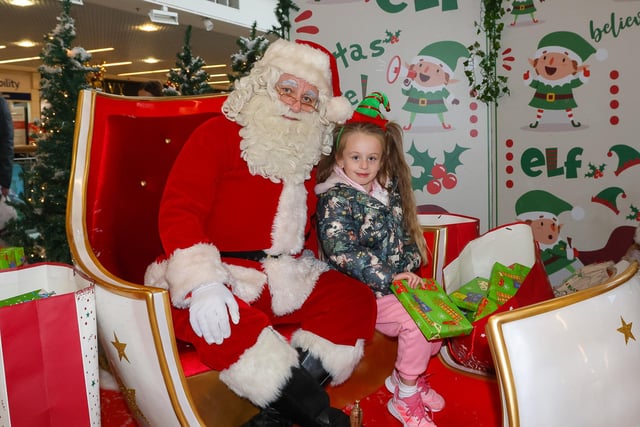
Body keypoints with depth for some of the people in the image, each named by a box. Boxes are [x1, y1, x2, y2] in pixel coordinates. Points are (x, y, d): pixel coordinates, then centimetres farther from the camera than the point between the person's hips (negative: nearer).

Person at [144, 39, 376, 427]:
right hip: (222, 276, -6)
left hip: (286, 280, 6)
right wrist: (202, 283, -30)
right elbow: (179, 210, -16)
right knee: (222, 320, -37)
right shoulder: (219, 134, -6)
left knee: (357, 300, -12)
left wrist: (308, 257, 7)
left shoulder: (307, 154, 14)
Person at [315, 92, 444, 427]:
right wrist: (389, 277, -25)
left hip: (397, 282, 8)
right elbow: (343, 253, -24)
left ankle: (403, 375, 19)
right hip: (364, 292, -7)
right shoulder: (336, 198, -15)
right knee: (417, 322, -20)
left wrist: (409, 268, 2)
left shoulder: (388, 189, 9)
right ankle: (405, 399, 3)